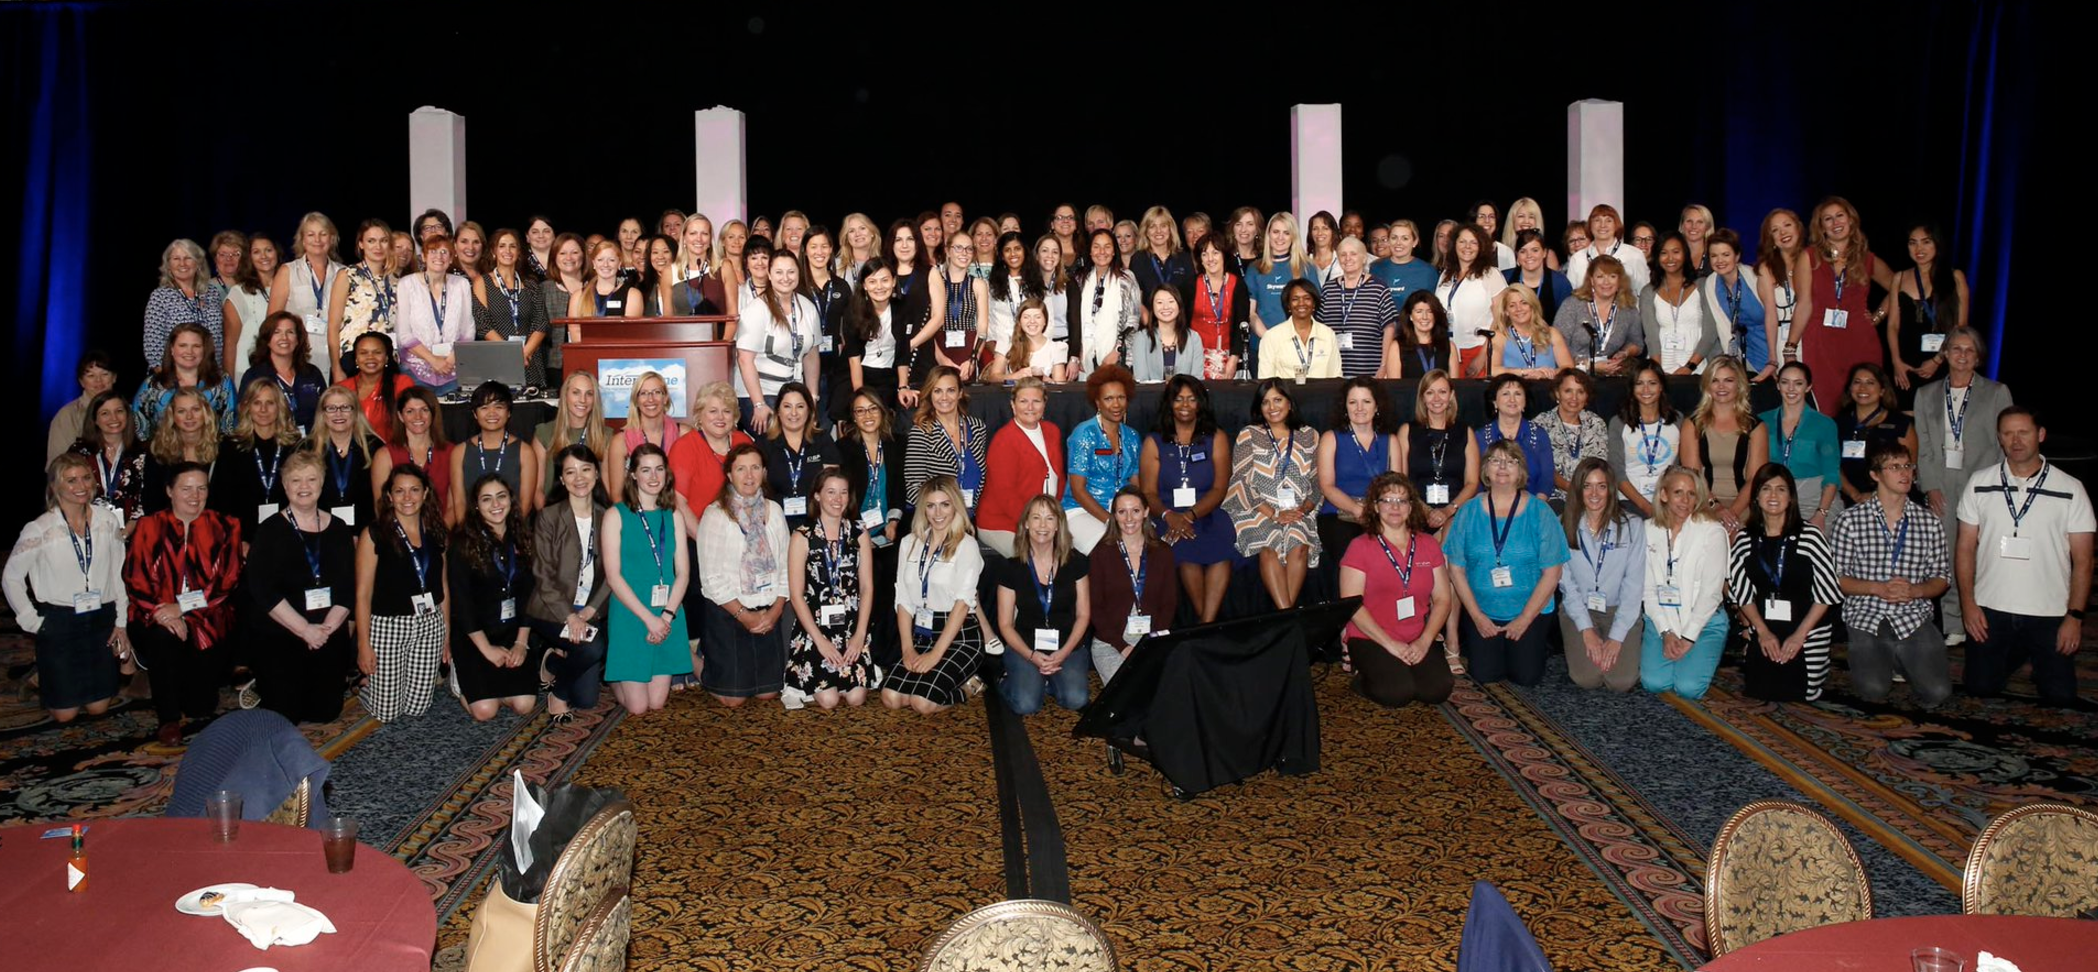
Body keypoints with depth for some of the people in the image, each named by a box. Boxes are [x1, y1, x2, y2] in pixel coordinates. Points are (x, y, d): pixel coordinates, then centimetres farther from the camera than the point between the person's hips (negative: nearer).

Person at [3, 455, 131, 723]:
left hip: (101, 620, 3)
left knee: (98, 707, 6)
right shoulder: (39, 529, -10)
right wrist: (31, 621, -5)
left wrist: (121, 623, 4)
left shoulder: (108, 520, -1)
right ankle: (45, 678, 35)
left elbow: (119, 573, 5)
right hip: (58, 623, -3)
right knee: (65, 713, 3)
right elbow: (10, 578, -2)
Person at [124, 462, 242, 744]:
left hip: (206, 620, 0)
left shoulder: (223, 528, 4)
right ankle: (168, 718, -17)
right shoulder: (149, 528, 4)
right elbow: (134, 581, -3)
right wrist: (161, 611, -21)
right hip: (157, 618, 0)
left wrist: (183, 606, -17)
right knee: (164, 637, -37)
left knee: (201, 706, -12)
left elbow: (228, 581, -4)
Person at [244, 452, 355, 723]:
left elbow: (349, 587, 2)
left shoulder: (338, 530, 7)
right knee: (284, 717, -3)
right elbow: (262, 590, -13)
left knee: (326, 712, 5)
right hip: (278, 638, -3)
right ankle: (259, 686, 28)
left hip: (330, 638, 3)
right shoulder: (269, 531, -4)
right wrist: (305, 629, -18)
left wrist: (328, 627, -13)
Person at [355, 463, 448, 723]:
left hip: (430, 625, 4)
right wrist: (363, 644, -10)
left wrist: (447, 633, 12)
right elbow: (363, 594, -8)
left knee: (417, 708, 6)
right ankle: (364, 683, 32)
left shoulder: (435, 532, 7)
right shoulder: (374, 534, -8)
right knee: (386, 711, 3)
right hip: (388, 626, -4)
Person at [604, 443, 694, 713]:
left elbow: (683, 573, 4)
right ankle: (612, 679, 29)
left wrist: (667, 615, -12)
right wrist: (648, 618, -14)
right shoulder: (615, 516, -3)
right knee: (637, 707, -1)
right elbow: (613, 576, -8)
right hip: (630, 616, -3)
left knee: (657, 703, 3)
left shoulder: (674, 516, 8)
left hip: (668, 617, 3)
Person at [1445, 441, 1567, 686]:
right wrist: (1477, 615, -7)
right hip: (1482, 613, 1)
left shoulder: (1539, 511, -4)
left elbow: (1552, 572, -5)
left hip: (1529, 613, -1)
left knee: (1527, 678, -10)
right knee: (1485, 676, -10)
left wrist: (1525, 619, -9)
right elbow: (1456, 568, 0)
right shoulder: (1469, 512, -1)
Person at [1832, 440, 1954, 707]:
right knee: (1874, 690, -23)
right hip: (1866, 617, -2)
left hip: (1914, 617, 2)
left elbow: (1942, 577, 12)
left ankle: (1902, 661, 16)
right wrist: (1878, 589, -14)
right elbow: (1836, 577, 1)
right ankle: (1879, 661, 13)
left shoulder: (1928, 522, 9)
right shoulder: (1850, 520, 1)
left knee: (1937, 692, -17)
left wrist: (1914, 591, -8)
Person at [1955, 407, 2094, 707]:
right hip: (1990, 609, 1)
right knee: (1981, 689, 1)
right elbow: (1966, 547, 6)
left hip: (2049, 614, -1)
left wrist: (2075, 616, -6)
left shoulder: (2070, 489, 0)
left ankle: (2037, 657, 27)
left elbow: (2082, 561, 1)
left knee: (2060, 697, -5)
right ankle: (2016, 655, 30)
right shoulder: (1979, 483, 4)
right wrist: (1967, 603, -2)